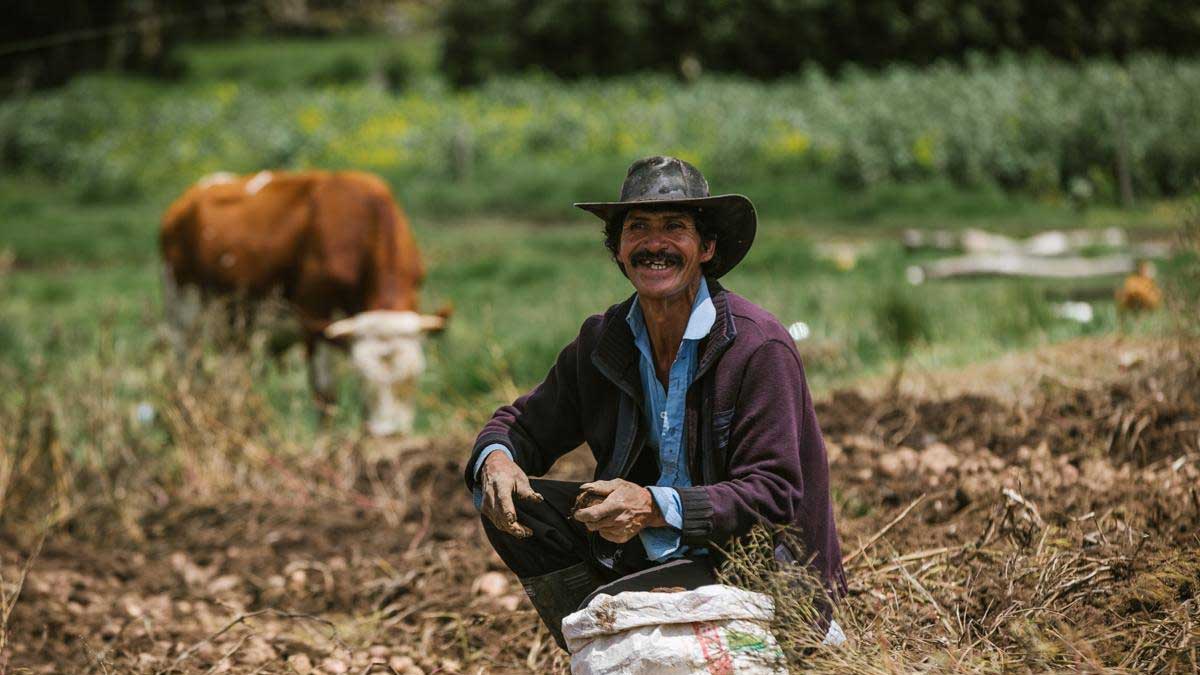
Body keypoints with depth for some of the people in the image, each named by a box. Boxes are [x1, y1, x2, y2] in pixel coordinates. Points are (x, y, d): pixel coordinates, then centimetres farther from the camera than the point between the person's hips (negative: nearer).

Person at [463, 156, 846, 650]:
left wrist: (656, 507, -34)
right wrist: (495, 458, -15)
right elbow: (524, 423, 11)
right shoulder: (603, 340, 2)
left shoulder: (759, 346, -17)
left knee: (606, 608, -32)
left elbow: (772, 497, -21)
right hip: (641, 553, 7)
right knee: (513, 505, -10)